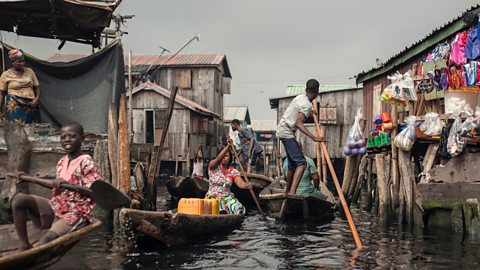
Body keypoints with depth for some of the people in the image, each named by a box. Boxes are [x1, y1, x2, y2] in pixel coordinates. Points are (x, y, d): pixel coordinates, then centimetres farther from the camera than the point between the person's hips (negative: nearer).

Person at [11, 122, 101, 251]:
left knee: (45, 241, -30)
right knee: (19, 199, -14)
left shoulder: (86, 162, -12)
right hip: (55, 207, 7)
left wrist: (66, 183, -31)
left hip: (76, 214, -7)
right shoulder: (61, 162, 12)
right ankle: (24, 246, -12)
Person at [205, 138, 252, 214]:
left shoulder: (233, 171, 5)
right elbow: (218, 159, -25)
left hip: (227, 197, 3)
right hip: (213, 197, -3)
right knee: (221, 212, -33)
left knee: (239, 210, -26)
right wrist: (228, 146, -37)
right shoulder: (213, 167, -1)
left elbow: (240, 183, -13)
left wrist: (246, 185, -38)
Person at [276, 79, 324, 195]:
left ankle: (288, 191, 27)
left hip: (282, 130, 10)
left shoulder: (300, 97, 8)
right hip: (287, 132, -10)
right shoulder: (307, 105, -18)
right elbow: (298, 124, -28)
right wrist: (314, 138, -34)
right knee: (301, 163, -16)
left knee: (292, 163, 17)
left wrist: (310, 114, 44)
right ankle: (292, 192, -28)